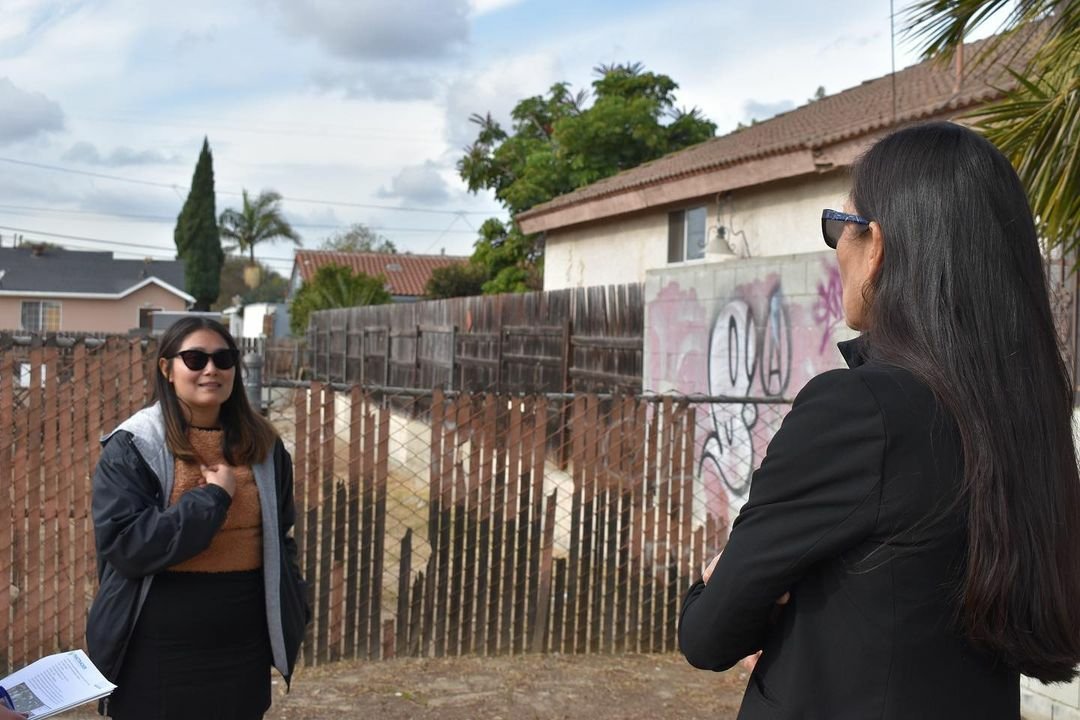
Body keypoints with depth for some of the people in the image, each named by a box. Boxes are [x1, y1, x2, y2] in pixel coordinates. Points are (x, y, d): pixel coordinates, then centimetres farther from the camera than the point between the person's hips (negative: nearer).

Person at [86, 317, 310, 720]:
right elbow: (123, 544, -18)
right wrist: (212, 497, -17)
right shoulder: (132, 447, -8)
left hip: (242, 646, 4)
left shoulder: (262, 445, 5)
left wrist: (292, 611, 8)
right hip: (158, 653, -4)